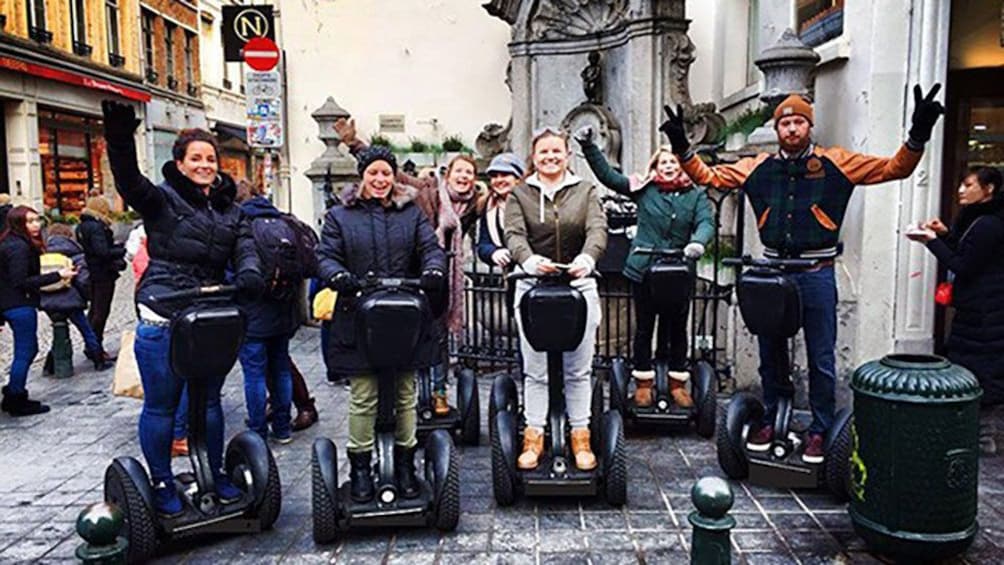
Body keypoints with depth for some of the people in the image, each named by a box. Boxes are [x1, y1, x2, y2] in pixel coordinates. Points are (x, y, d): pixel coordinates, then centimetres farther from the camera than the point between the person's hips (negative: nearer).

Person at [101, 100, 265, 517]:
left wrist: (249, 275, -25)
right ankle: (161, 483, 22)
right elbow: (130, 183, -21)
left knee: (209, 400, 17)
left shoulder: (230, 211, 12)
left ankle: (216, 474, 31)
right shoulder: (163, 199, -1)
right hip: (162, 320, -4)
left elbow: (245, 249, -3)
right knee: (161, 406, 6)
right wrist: (119, 142, -39)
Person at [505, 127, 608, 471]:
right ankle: (534, 436, 17)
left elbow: (597, 228, -9)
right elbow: (514, 234, -10)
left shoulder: (586, 192, 8)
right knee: (535, 370, 6)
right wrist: (529, 260, -33)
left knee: (578, 369, 8)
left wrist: (587, 258, -32)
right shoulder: (520, 195, 6)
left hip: (579, 287, 1)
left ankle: (580, 437, 20)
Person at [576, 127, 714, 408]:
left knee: (677, 328, 10)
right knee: (644, 327, 9)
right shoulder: (644, 189, 3)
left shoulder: (696, 195, 4)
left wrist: (698, 242, -32)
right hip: (643, 269, 0)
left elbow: (706, 222, -10)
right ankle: (643, 382, 21)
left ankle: (678, 383, 23)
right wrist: (588, 146, -9)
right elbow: (606, 174, -1)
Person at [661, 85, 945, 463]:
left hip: (817, 275, -2)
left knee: (821, 359, 5)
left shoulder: (837, 163, 1)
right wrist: (682, 148, -3)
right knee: (770, 353, 13)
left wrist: (917, 137, -17)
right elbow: (709, 177, 8)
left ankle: (819, 430, 19)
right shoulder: (759, 167, 6)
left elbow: (895, 168, -1)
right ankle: (769, 421, 28)